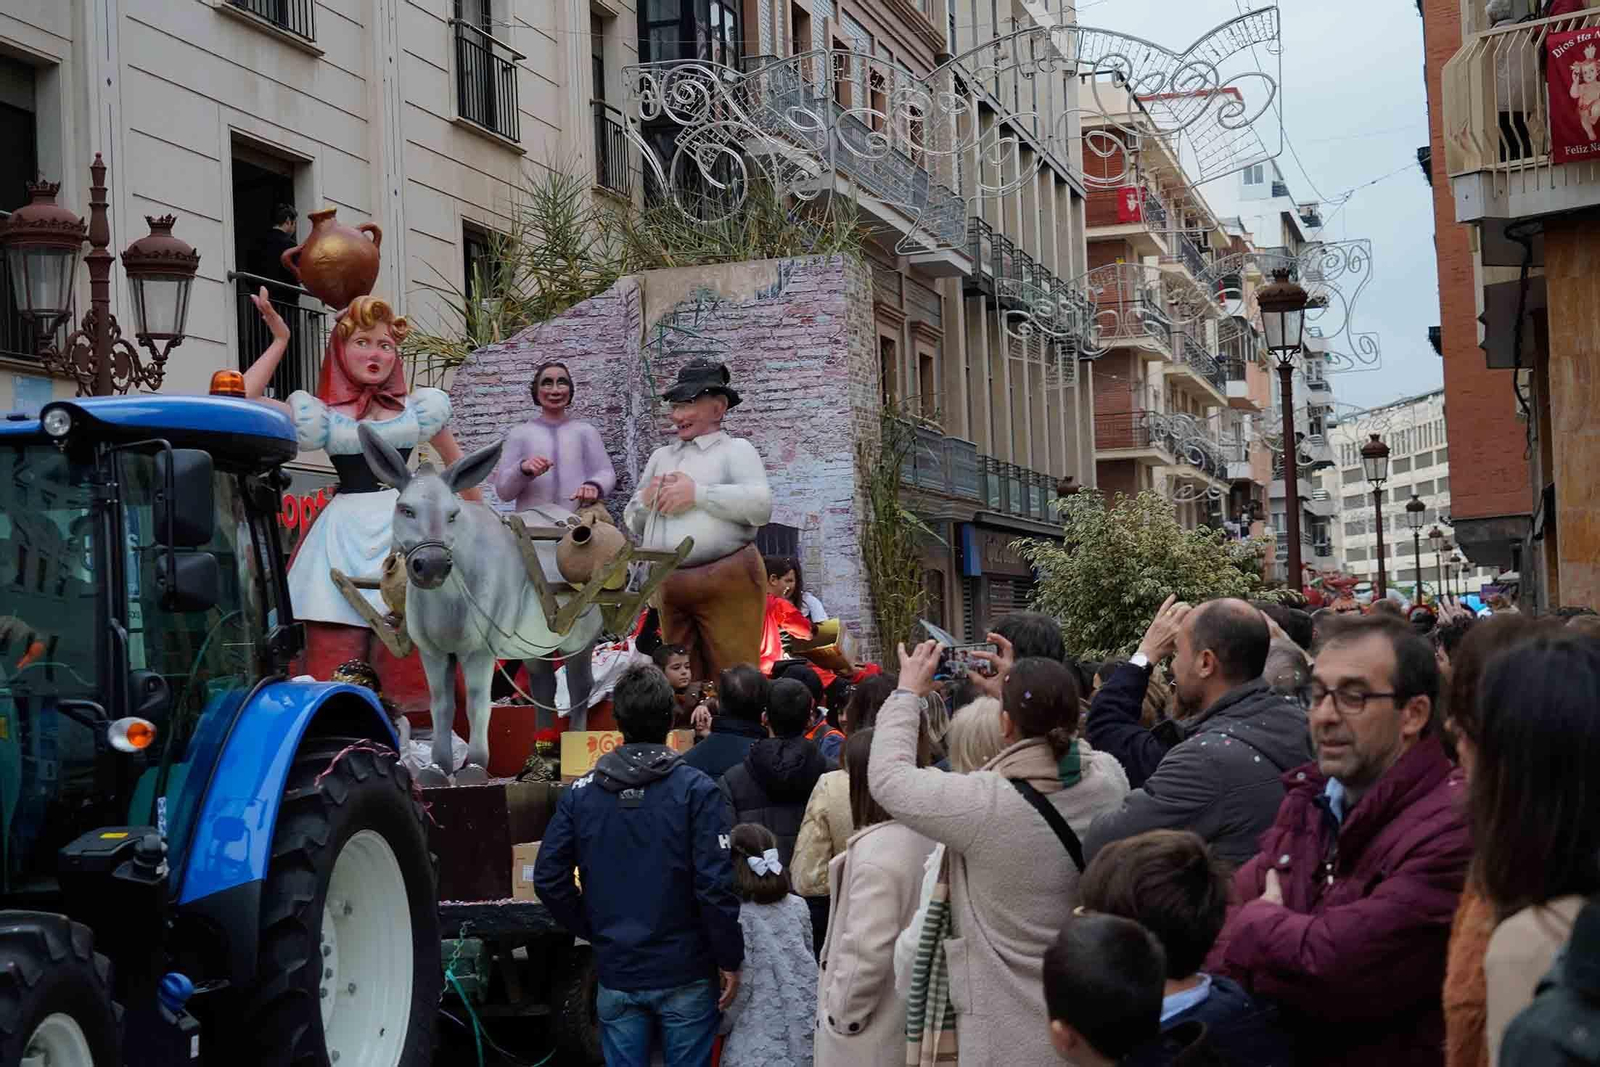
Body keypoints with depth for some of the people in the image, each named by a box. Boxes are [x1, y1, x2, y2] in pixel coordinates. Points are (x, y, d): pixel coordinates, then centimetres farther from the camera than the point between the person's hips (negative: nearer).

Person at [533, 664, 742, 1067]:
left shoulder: (579, 793, -1)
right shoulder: (695, 790, -11)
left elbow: (548, 879, -3)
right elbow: (716, 884, -15)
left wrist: (592, 930, 10)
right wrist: (730, 960, -6)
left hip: (616, 973, 3)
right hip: (685, 972, -2)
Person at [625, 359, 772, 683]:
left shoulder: (736, 450, 4)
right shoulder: (661, 456, 23)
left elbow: (761, 506, -13)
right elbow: (633, 522, 26)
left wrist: (697, 494, -11)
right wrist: (646, 500, 4)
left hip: (726, 584, -6)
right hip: (670, 588, 6)